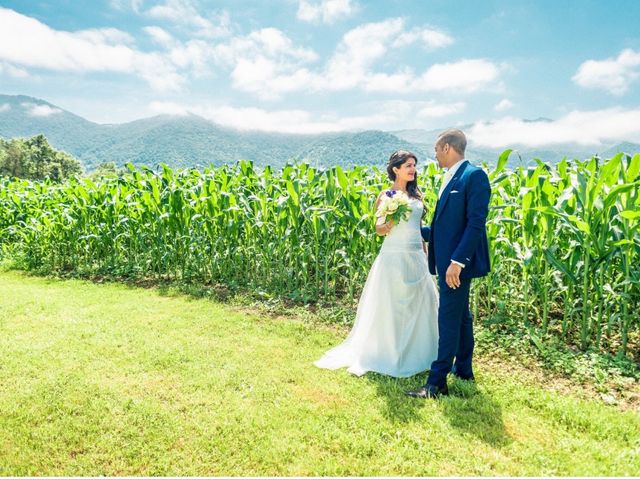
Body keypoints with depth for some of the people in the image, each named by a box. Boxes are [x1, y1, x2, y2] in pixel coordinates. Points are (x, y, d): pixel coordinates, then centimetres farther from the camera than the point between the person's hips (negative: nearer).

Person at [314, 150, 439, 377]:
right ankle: (388, 355, 17)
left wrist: (425, 253, 16)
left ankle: (417, 354, 24)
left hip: (417, 256, 6)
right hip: (394, 256, -6)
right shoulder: (386, 195, -4)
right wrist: (391, 221, -24)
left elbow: (419, 227, 17)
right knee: (390, 305, 1)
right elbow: (379, 230, -4)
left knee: (421, 302, 7)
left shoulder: (416, 194, 12)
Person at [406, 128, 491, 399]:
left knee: (449, 319, -5)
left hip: (458, 262, -10)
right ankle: (463, 369, 31)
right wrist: (420, 232, 28)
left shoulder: (474, 175, -14)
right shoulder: (451, 178, 14)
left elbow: (476, 224, -20)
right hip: (448, 260, 10)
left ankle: (437, 382, 3)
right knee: (460, 315, 18)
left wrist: (457, 261, -25)